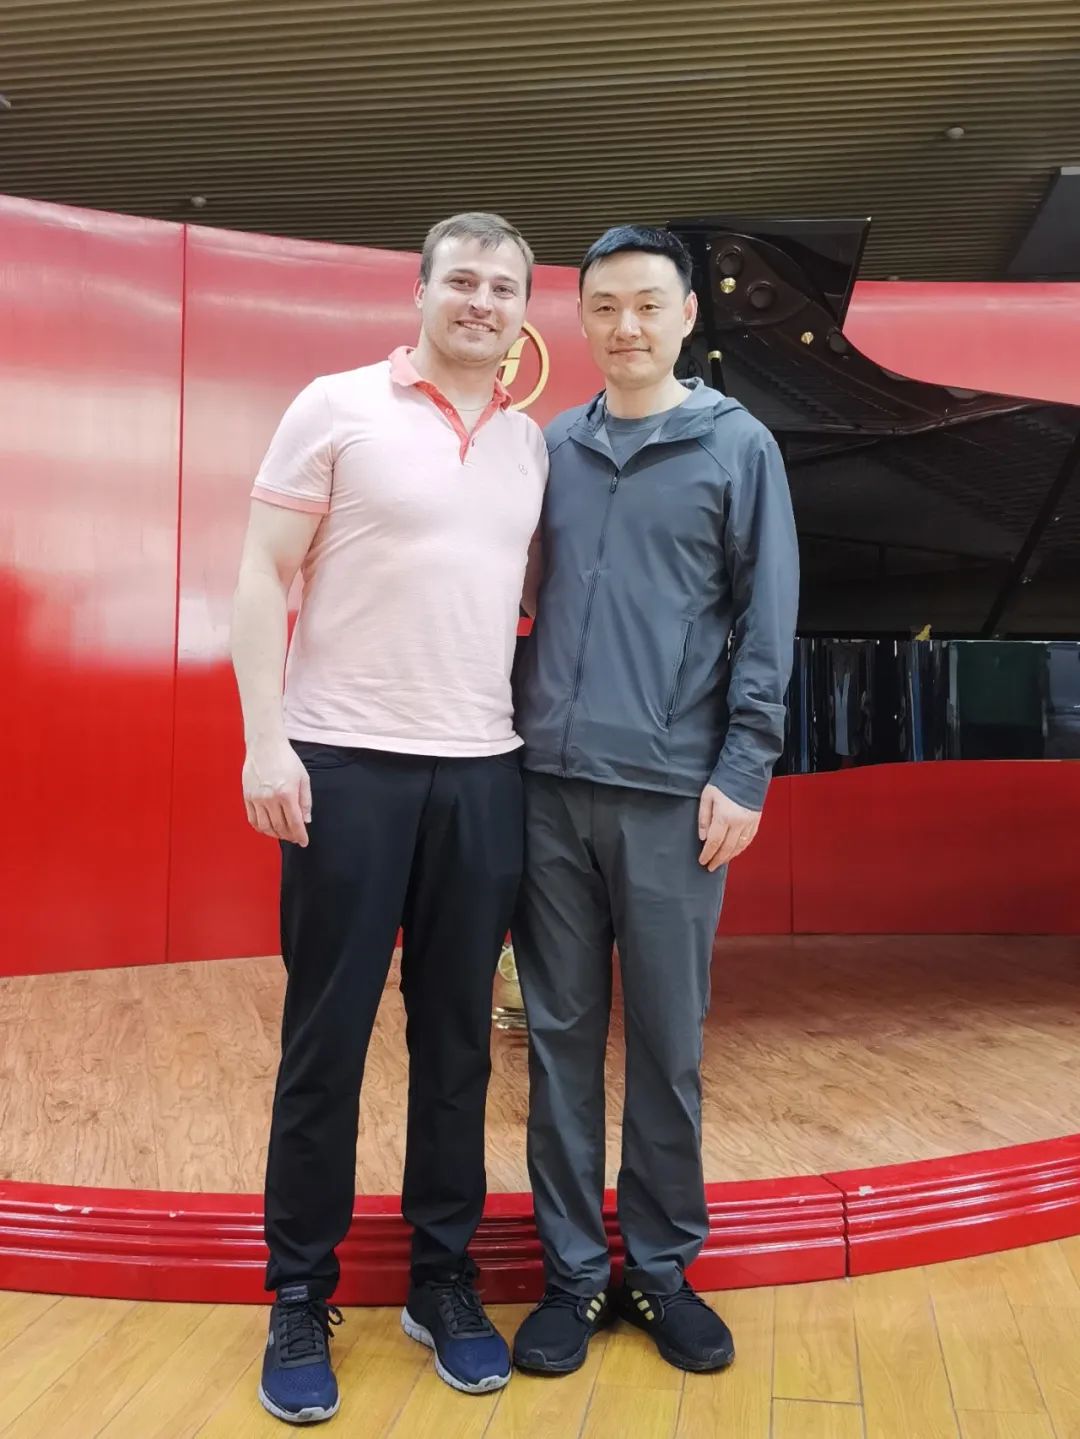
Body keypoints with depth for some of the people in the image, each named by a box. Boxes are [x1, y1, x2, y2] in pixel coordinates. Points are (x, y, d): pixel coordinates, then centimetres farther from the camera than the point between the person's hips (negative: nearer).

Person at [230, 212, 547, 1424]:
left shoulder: (531, 444, 13)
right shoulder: (336, 407, 1)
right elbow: (263, 574, -3)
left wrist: (542, 733, 9)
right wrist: (264, 738, -12)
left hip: (484, 772, 4)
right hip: (348, 763, -4)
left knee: (457, 1039, 10)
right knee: (326, 1040, 4)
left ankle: (443, 1281, 25)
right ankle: (299, 1299, 20)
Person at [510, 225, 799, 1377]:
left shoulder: (738, 448, 4)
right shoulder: (551, 447, 13)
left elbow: (766, 622, 0)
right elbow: (518, 596, 16)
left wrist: (743, 771, -8)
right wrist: (513, 735, 9)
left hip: (672, 794, -2)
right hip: (548, 784, 3)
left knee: (667, 1046, 6)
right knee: (560, 1037, 8)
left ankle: (661, 1265, 25)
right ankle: (573, 1268, 23)